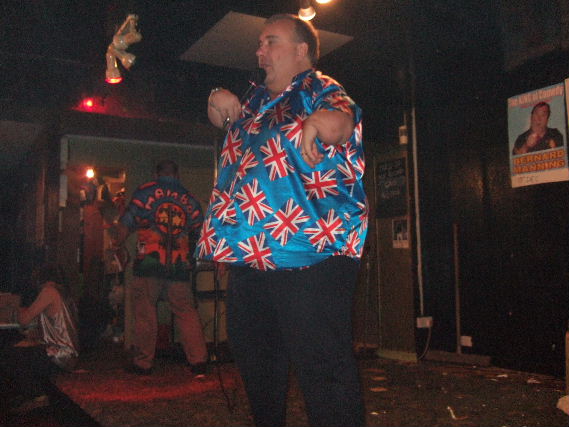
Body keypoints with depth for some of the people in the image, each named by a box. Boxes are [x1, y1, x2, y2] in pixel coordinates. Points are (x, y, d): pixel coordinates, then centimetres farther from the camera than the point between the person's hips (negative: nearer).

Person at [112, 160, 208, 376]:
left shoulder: (146, 191, 4)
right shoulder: (189, 199, 13)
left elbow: (125, 224, 2)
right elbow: (198, 234, 16)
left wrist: (116, 244, 16)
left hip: (149, 262, -2)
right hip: (179, 265, 3)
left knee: (145, 313, 6)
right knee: (186, 312, 7)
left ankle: (143, 363, 14)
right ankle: (199, 361, 6)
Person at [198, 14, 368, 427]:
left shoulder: (319, 90, -1)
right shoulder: (257, 99, 21)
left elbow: (339, 123, -23)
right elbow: (221, 119, 37)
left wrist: (322, 122, -47)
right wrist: (219, 101, 13)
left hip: (309, 254, -8)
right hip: (249, 257, 9)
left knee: (323, 365, -11)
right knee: (253, 358, 21)